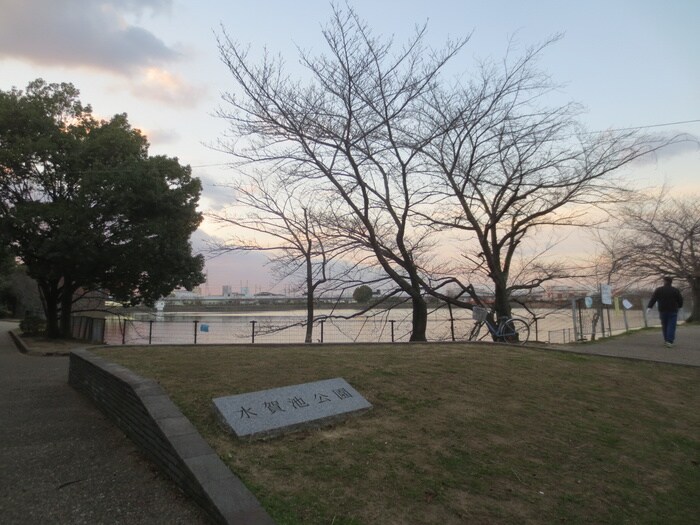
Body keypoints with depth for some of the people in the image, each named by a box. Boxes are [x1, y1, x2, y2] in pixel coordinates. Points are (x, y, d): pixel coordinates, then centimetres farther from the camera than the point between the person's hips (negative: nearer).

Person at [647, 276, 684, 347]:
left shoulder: (658, 290, -1)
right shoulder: (676, 290, -1)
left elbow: (653, 299, -8)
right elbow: (680, 300, 5)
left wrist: (649, 307, -12)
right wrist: (679, 307, 23)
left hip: (663, 311, 1)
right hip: (673, 311, -1)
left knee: (664, 326, 13)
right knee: (671, 327, -2)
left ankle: (666, 340, 20)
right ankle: (669, 341, -11)